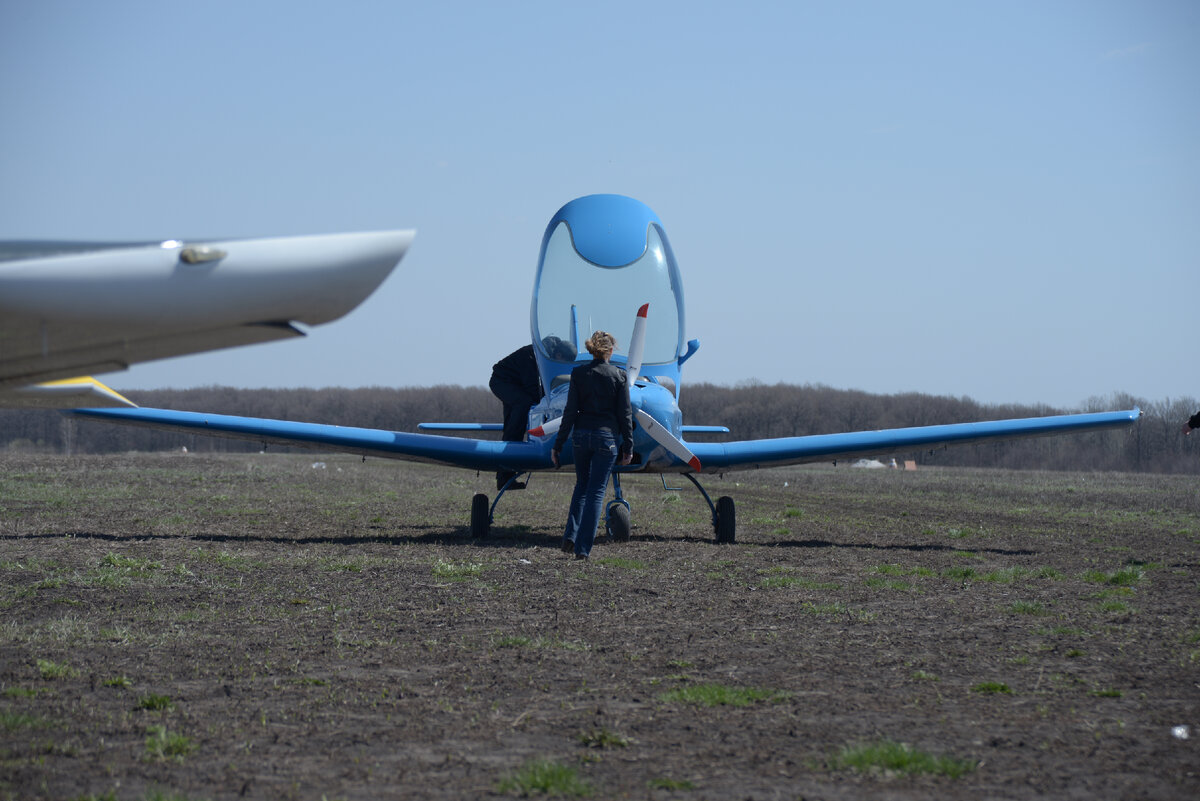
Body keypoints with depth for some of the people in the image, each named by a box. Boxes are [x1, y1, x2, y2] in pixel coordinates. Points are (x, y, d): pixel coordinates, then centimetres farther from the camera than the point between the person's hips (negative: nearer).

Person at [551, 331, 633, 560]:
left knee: (582, 485, 21)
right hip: (607, 437, -2)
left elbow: (570, 412, -2)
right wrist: (628, 446, 5)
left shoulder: (578, 373, -1)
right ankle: (583, 547, -1)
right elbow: (625, 414, -2)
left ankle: (570, 536, 7)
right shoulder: (618, 376, -4)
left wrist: (558, 444, 3)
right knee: (596, 491, 2)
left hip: (581, 435, 2)